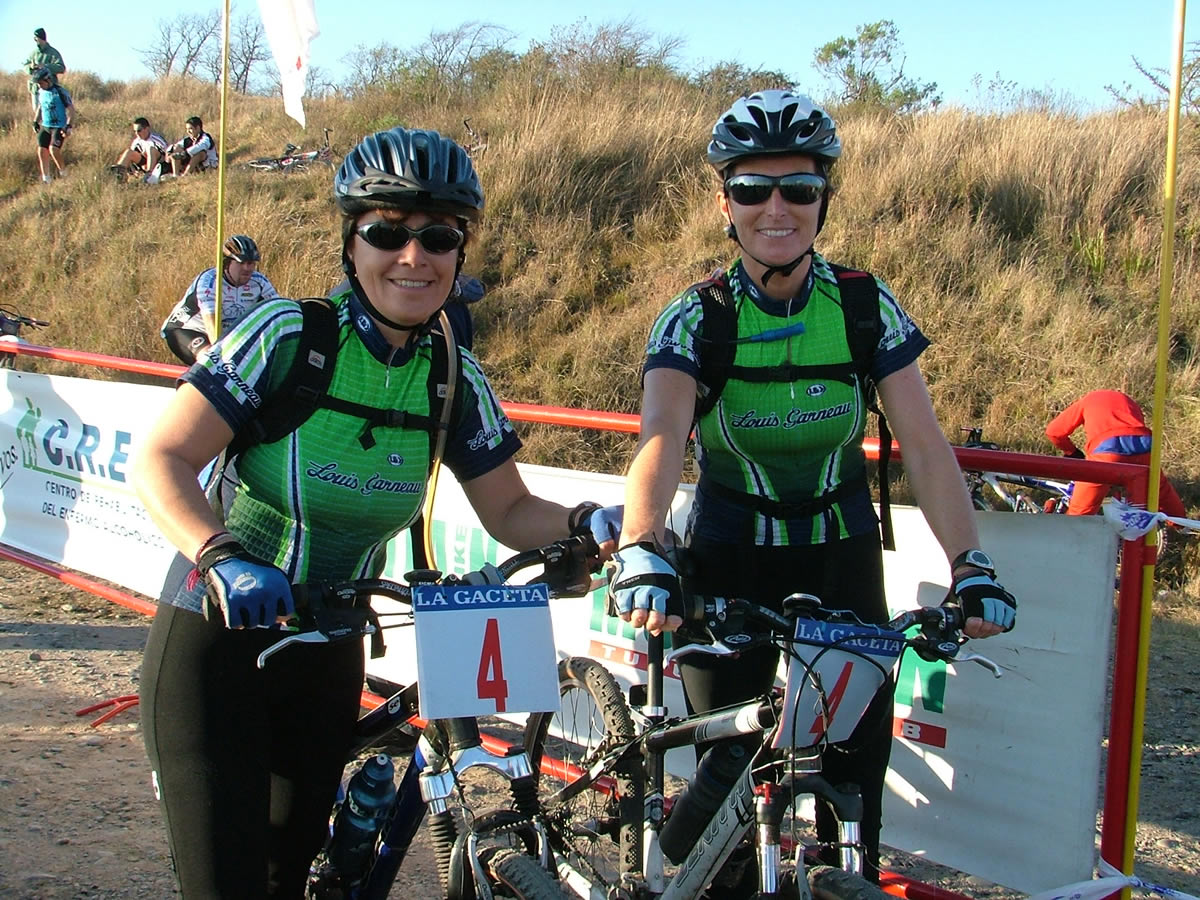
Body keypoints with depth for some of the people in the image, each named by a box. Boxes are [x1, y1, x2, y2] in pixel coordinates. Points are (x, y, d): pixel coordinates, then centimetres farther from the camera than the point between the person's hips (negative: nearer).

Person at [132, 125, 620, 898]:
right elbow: (161, 462, -19)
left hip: (327, 658, 4)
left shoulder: (456, 377, -4)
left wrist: (581, 524, -19)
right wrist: (222, 557, -36)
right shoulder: (287, 334, -17)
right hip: (215, 641, -4)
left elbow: (509, 510, 1)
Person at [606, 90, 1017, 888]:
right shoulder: (696, 317, -13)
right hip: (728, 563, -1)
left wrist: (970, 565, -28)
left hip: (842, 559, 1)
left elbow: (924, 445, -14)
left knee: (856, 768, 2)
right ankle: (726, 883, 27)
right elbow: (661, 436, -30)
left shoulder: (866, 307, -9)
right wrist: (642, 550, -49)